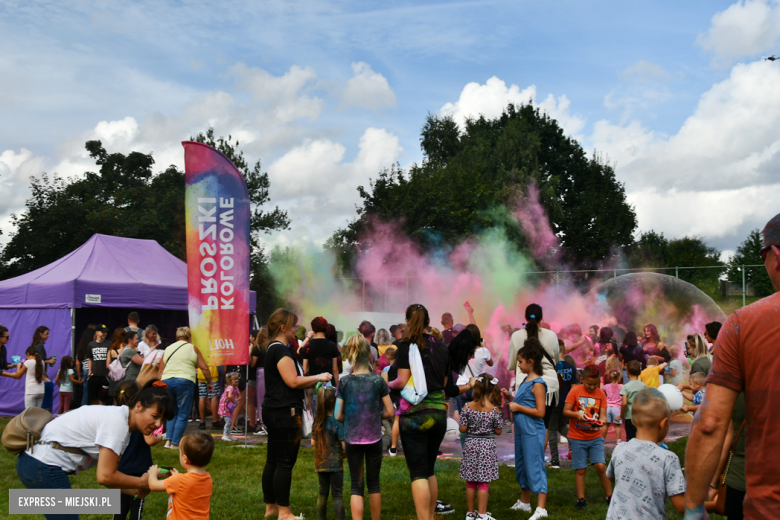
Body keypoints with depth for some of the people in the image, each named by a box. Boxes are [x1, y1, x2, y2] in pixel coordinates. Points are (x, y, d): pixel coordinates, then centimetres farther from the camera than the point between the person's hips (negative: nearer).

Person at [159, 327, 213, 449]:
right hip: (184, 381, -4)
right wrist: (209, 383, 16)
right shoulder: (192, 348, 8)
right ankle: (175, 443, -1)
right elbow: (204, 368, 4)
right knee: (182, 415, 2)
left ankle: (168, 440, 5)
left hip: (166, 381, 4)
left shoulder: (168, 349, 19)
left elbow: (160, 371, 15)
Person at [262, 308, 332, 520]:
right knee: (285, 463, -5)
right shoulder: (281, 350, -15)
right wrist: (318, 377, -10)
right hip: (285, 413, -11)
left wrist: (313, 382, 15)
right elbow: (293, 381, -20)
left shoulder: (275, 349, 17)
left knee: (273, 461, 14)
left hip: (274, 412, 11)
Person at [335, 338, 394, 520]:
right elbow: (389, 412, -4)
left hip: (352, 440, 0)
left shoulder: (344, 382, -6)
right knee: (374, 483, 16)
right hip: (374, 439, 0)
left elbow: (338, 416, -4)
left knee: (356, 485, 6)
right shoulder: (378, 380, -6)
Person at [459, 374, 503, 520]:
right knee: (484, 482, 6)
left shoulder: (468, 407, -8)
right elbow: (498, 431, -3)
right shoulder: (494, 410, -10)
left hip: (470, 445, 2)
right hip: (487, 446, -2)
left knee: (470, 482, 12)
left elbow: (462, 429, -5)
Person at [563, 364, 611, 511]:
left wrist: (600, 422, -24)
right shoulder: (575, 391, -6)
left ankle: (610, 496, 8)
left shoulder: (601, 394, 2)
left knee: (600, 466, -9)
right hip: (577, 438, -1)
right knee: (580, 470, 3)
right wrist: (577, 415, -27)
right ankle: (581, 499, 15)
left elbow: (602, 415, -2)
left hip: (595, 437, 1)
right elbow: (565, 411, -8)